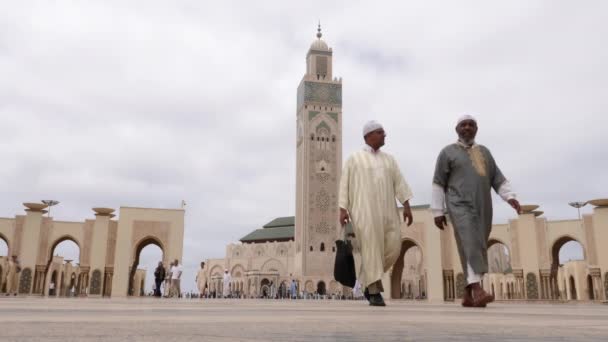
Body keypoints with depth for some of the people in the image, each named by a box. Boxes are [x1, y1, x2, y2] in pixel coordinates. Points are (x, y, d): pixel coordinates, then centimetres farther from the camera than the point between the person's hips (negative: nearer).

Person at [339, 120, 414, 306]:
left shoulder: (389, 159, 18)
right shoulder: (354, 158, 6)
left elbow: (399, 183, 12)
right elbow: (345, 185, 3)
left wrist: (407, 206, 1)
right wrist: (343, 209, -6)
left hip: (386, 210, 5)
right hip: (364, 209, -4)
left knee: (393, 246, -5)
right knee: (371, 247, -12)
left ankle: (369, 279, 15)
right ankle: (374, 292, -8)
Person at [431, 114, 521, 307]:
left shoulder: (484, 152, 19)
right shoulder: (447, 152, 5)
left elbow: (498, 179, 13)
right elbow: (438, 184, 3)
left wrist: (511, 198, -5)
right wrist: (437, 212, -4)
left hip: (482, 209, 5)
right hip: (460, 207, -5)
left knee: (477, 251, 4)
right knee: (470, 247, -22)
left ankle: (467, 296, 12)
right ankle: (478, 292, -32)